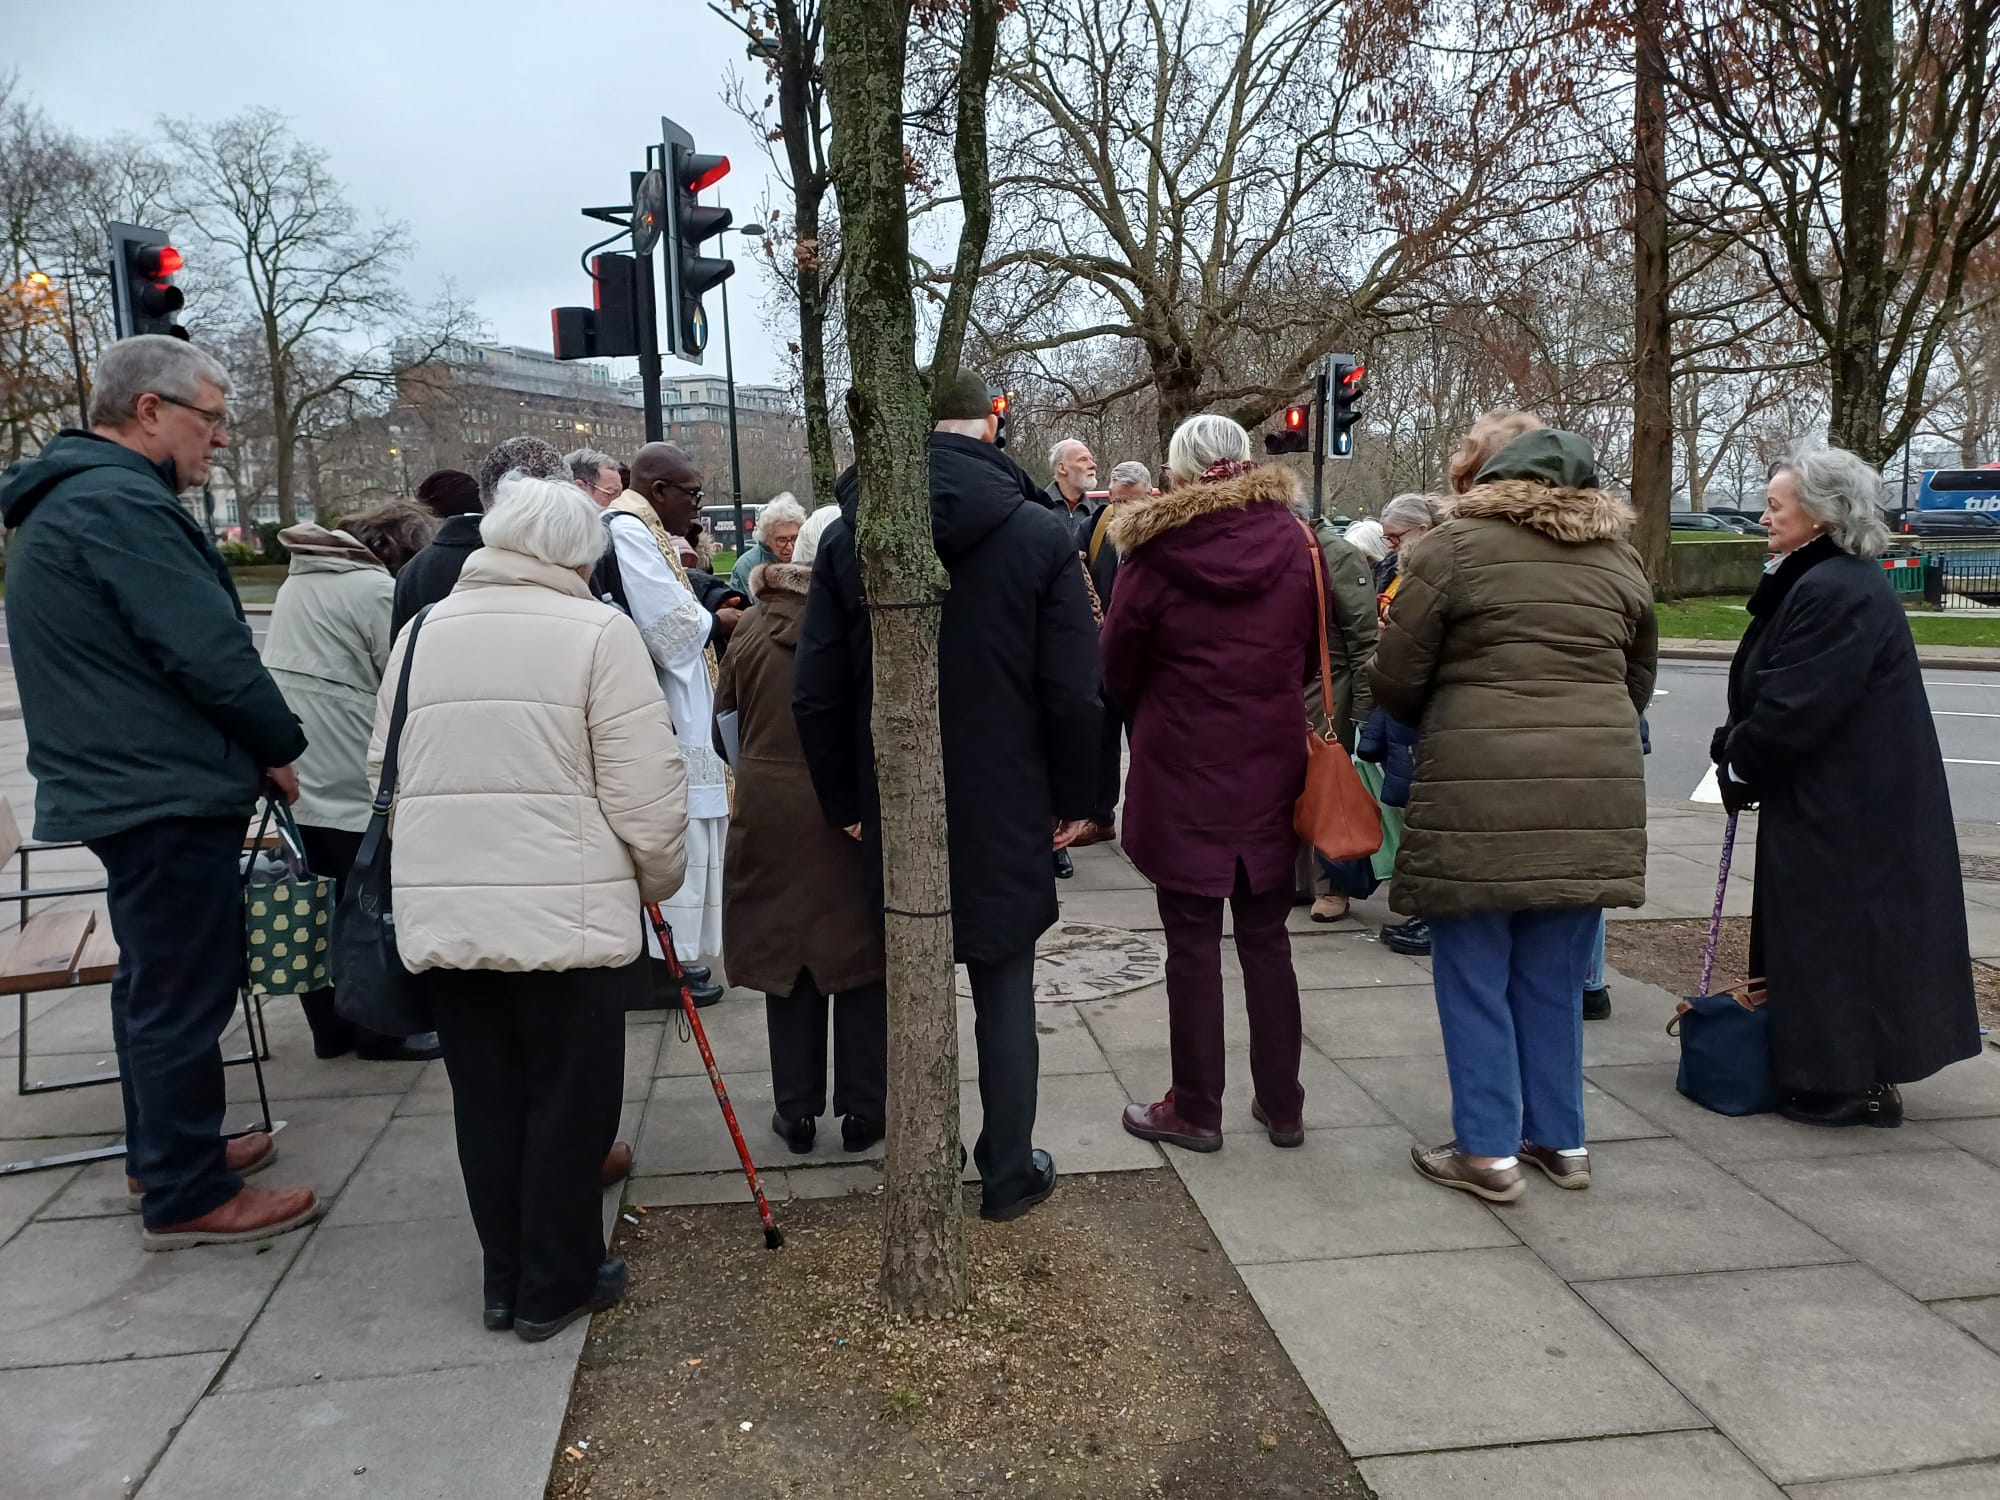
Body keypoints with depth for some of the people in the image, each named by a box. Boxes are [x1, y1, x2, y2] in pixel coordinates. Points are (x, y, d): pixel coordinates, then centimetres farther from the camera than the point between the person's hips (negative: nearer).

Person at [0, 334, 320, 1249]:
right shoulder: (121, 502, -19)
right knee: (185, 988, -2)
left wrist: (255, 746, 12)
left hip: (124, 785, 11)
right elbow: (211, 654, -23)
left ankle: (164, 1149, 34)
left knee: (155, 976, 20)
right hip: (166, 793, -11)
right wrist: (282, 746, -7)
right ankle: (188, 1196, 9)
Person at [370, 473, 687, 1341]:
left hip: (439, 910, 6)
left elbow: (389, 774, 15)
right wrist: (658, 878, 6)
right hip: (565, 912, -5)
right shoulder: (596, 631, -7)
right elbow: (645, 788, -10)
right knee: (568, 1101, 9)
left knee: (486, 1099, 16)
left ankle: (507, 1280, 29)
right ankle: (556, 1288, 21)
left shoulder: (422, 631, 11)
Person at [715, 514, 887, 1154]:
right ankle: (862, 1110, 19)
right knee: (860, 958, 10)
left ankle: (796, 1111, 22)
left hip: (771, 815, 2)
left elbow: (726, 723, 7)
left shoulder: (752, 631, -1)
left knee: (785, 954, 13)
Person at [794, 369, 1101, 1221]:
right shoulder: (1040, 535, -8)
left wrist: (844, 801, 8)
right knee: (1005, 992, 10)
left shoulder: (848, 536, -2)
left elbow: (817, 695, -2)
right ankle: (1009, 1174, 21)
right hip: (1007, 810, -2)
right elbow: (1073, 693, -10)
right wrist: (1071, 798, 3)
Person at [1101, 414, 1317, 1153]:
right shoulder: (1294, 541, -2)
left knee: (1193, 944, 6)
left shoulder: (1158, 552, -11)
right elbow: (1311, 653, 9)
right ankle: (1282, 1105, 23)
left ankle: (1195, 1109, 16)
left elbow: (1118, 666, -1)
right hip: (1272, 771, 4)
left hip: (1183, 775, -3)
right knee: (1266, 939, 14)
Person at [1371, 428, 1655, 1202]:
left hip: (1480, 787, -5)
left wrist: (1443, 720, 19)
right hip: (1596, 788, 5)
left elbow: (1395, 680, -1)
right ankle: (1561, 1140, 25)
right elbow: (1636, 685, 20)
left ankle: (1489, 1150, 12)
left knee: (1474, 976, 6)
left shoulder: (1454, 545, -1)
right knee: (1554, 978, 16)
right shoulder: (1620, 559, 14)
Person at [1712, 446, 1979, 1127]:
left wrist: (1739, 769, -9)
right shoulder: (1814, 581, 13)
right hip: (1841, 798, 10)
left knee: (1840, 933, -2)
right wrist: (1735, 751, 4)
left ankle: (1853, 1083, 9)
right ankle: (1856, 1071, 27)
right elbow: (1771, 691, 16)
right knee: (1836, 932, 16)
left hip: (1845, 810, -10)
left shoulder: (1837, 592, -20)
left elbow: (1795, 708, -23)